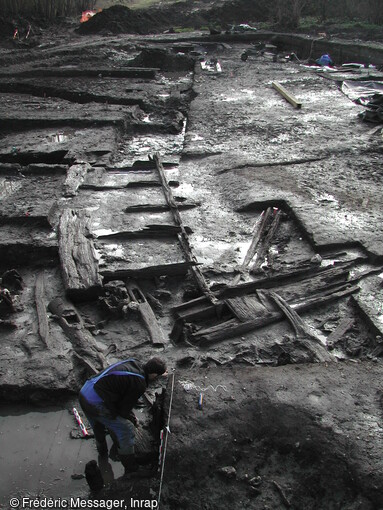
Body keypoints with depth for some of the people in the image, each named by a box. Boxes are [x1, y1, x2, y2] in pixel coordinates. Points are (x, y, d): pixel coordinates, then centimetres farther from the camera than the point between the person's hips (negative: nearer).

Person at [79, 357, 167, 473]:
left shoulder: (133, 363, 8)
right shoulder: (139, 384, -15)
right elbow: (124, 410, -6)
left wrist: (131, 416, 24)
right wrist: (133, 420, 14)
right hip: (96, 404, -9)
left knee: (98, 426, 34)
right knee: (126, 429, 4)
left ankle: (102, 451, 59)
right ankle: (131, 469, 19)